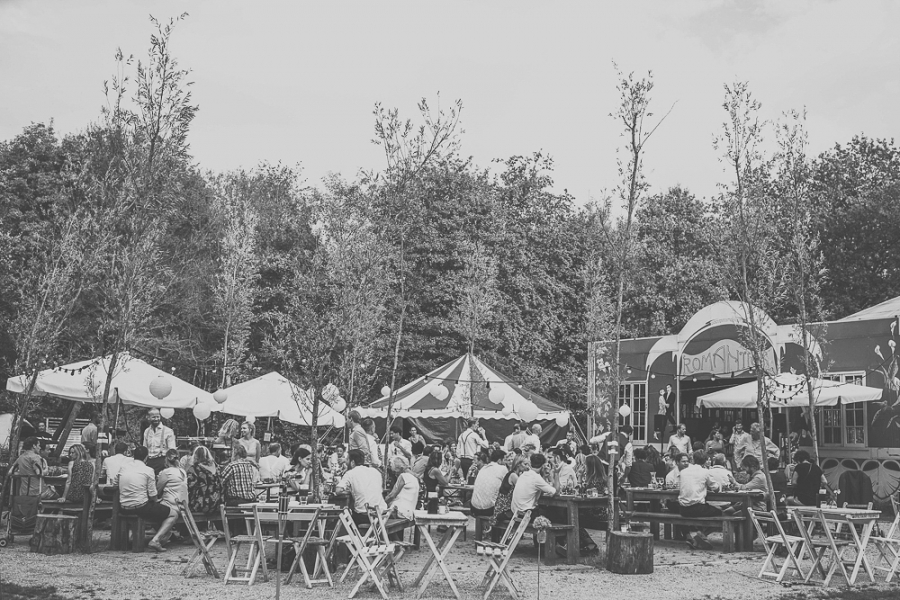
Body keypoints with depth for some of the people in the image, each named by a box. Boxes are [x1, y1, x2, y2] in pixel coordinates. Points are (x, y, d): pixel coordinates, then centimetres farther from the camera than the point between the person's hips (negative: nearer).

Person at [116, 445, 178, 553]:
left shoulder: (123, 469, 7)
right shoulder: (148, 470, -9)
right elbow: (153, 496, -10)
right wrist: (154, 501, 13)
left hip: (124, 509, 7)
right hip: (141, 507, -7)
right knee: (174, 514, 5)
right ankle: (156, 540, -10)